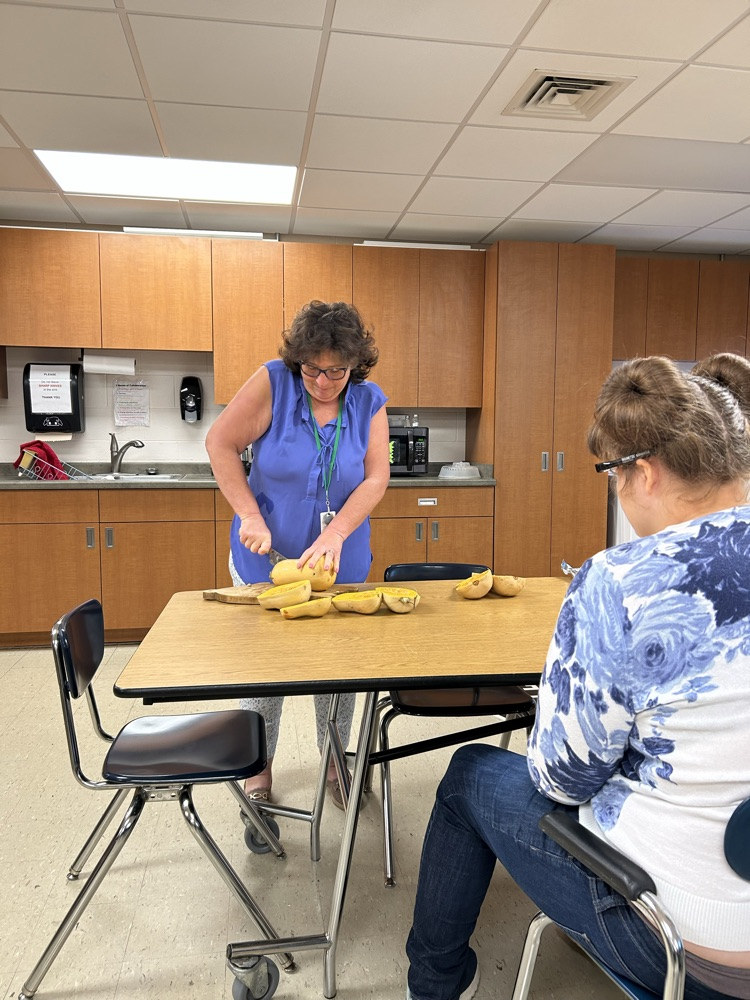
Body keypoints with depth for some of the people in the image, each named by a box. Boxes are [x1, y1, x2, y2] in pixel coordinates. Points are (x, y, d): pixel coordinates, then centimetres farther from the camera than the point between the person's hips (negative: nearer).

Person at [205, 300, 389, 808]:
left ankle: (334, 762, 34)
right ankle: (259, 767, 31)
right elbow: (221, 443, -12)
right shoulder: (273, 382, -13)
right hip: (266, 557, -2)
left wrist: (335, 534, -23)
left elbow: (376, 477, -11)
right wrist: (249, 515, -18)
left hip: (340, 561, 2)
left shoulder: (369, 401, -6)